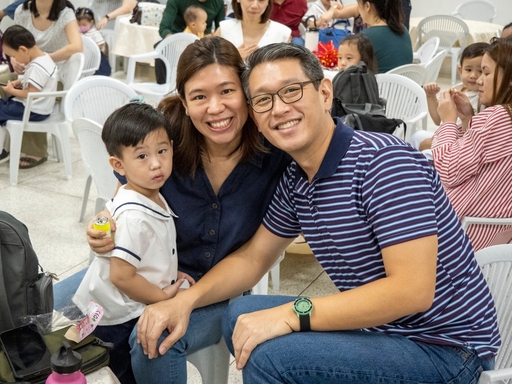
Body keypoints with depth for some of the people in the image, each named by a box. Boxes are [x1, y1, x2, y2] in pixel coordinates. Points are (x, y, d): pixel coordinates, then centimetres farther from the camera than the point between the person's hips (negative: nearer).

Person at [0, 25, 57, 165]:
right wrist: (19, 82, 4)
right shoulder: (42, 57, 4)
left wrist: (12, 91, -14)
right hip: (35, 106, 10)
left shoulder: (37, 67, -27)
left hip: (34, 111, -10)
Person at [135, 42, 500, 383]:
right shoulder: (294, 181, 2)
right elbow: (251, 258, 12)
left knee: (269, 354, -23)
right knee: (242, 316, 9)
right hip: (378, 325, 8)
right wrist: (185, 300, -4)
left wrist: (292, 315, -26)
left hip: (443, 346, -8)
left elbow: (412, 290, -29)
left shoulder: (384, 161, -24)